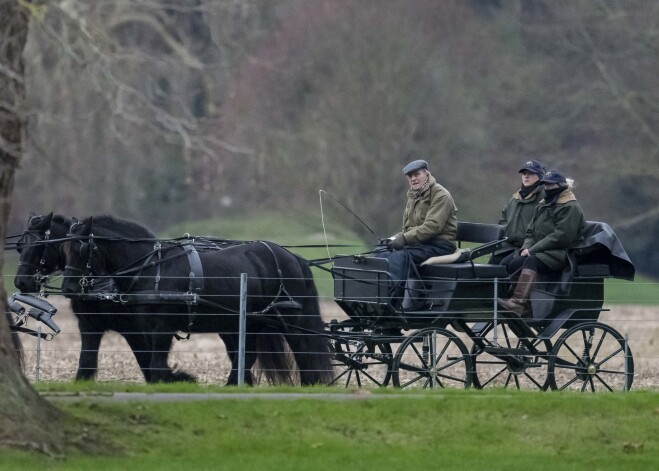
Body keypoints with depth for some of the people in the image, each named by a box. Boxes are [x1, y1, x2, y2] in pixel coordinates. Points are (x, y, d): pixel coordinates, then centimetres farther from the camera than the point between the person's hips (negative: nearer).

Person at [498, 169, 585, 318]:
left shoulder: (570, 208, -5)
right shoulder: (542, 206, 23)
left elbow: (561, 237, -15)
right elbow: (531, 231, 20)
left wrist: (533, 250, -17)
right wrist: (526, 247, -3)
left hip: (560, 253, -8)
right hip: (538, 249, 8)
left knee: (530, 262, -35)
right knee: (506, 263, -14)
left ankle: (518, 302, -48)